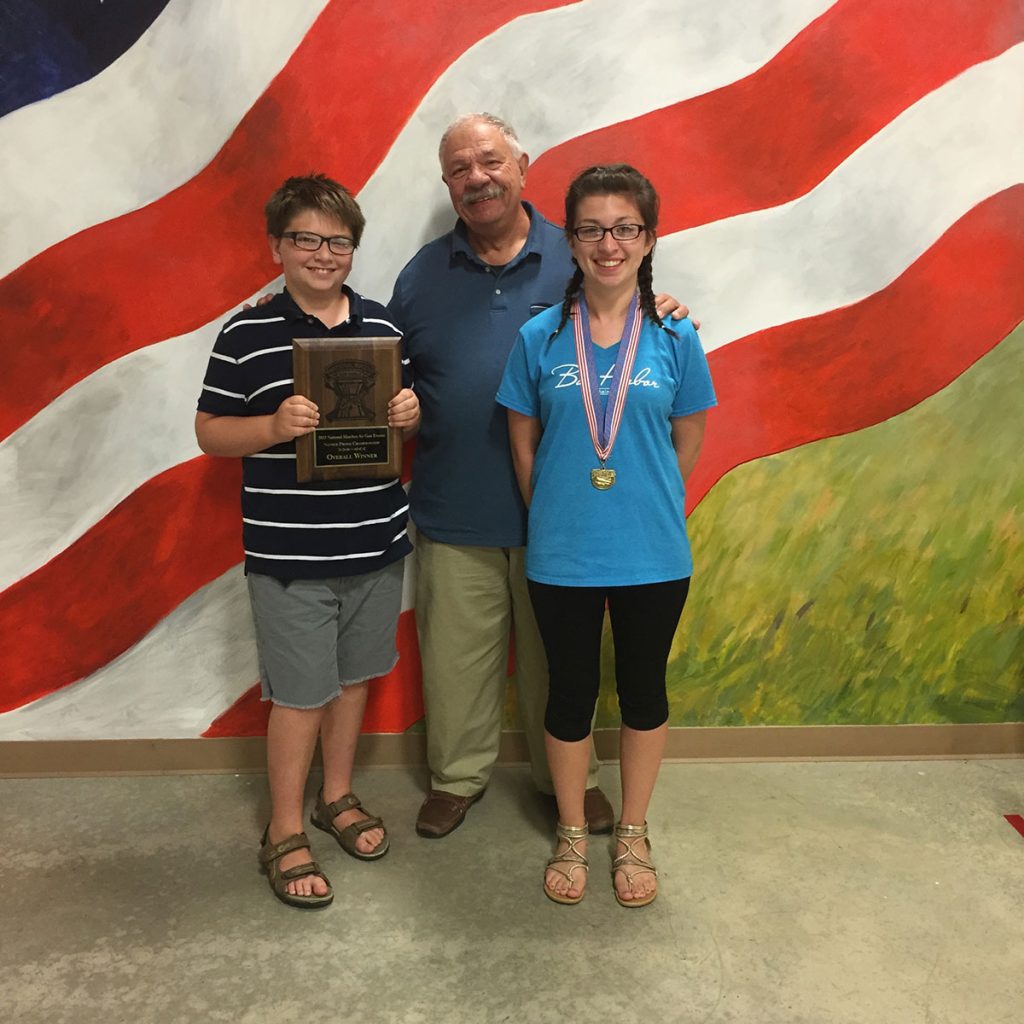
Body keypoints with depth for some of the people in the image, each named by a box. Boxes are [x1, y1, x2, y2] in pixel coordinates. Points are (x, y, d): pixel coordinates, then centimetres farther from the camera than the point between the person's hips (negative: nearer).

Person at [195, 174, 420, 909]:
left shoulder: (383, 325, 6)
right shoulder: (248, 334, -6)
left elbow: (408, 407, 16)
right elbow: (210, 433, -3)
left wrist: (412, 415, -7)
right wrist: (274, 425, -22)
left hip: (376, 543, 5)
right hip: (289, 553, -4)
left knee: (355, 677, 18)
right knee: (301, 694, 4)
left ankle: (337, 797, 39)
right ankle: (285, 834, 24)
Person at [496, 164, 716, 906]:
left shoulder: (674, 337, -5)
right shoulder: (540, 337, -5)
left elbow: (688, 441, 5)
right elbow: (524, 443, 3)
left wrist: (644, 505, 10)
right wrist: (554, 515, 6)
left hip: (652, 553, 1)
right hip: (562, 554, 0)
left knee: (644, 687, 15)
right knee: (571, 691, 14)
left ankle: (634, 834, 38)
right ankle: (572, 834, 36)